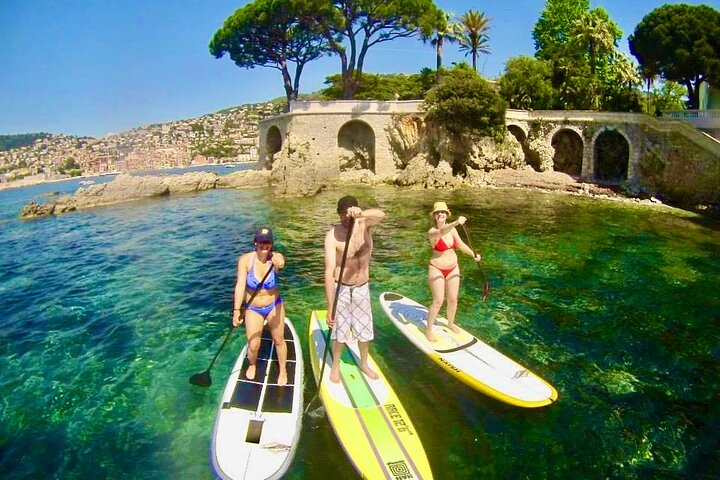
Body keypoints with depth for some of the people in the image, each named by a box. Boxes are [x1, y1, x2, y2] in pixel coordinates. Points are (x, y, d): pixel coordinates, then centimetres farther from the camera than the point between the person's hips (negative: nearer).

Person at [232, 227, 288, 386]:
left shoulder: (275, 257, -20)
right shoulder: (245, 259, -20)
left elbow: (281, 261, -45)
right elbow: (240, 285, -25)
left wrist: (279, 263, -70)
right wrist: (236, 310, -33)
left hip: (274, 306, 0)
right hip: (253, 309, 0)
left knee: (279, 340, 13)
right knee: (253, 346, 5)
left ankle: (283, 371, 38)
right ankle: (252, 365, 40)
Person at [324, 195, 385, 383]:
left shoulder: (365, 223, -13)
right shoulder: (333, 235, -22)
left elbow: (381, 215, -38)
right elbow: (329, 272, -27)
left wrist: (361, 214, -61)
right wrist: (330, 307, -32)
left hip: (362, 288, 3)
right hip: (341, 289, -3)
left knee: (365, 330, 16)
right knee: (340, 332, 10)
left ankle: (364, 364, 41)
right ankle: (335, 365, 36)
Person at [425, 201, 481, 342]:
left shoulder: (452, 229, -2)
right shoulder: (432, 232, -21)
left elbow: (461, 244, 8)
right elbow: (441, 232, -45)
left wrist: (473, 254, -6)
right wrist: (456, 223, -61)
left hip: (453, 269, 6)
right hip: (437, 270, -6)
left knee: (453, 300, 13)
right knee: (438, 301, -5)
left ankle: (451, 323, 39)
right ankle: (428, 330, 12)